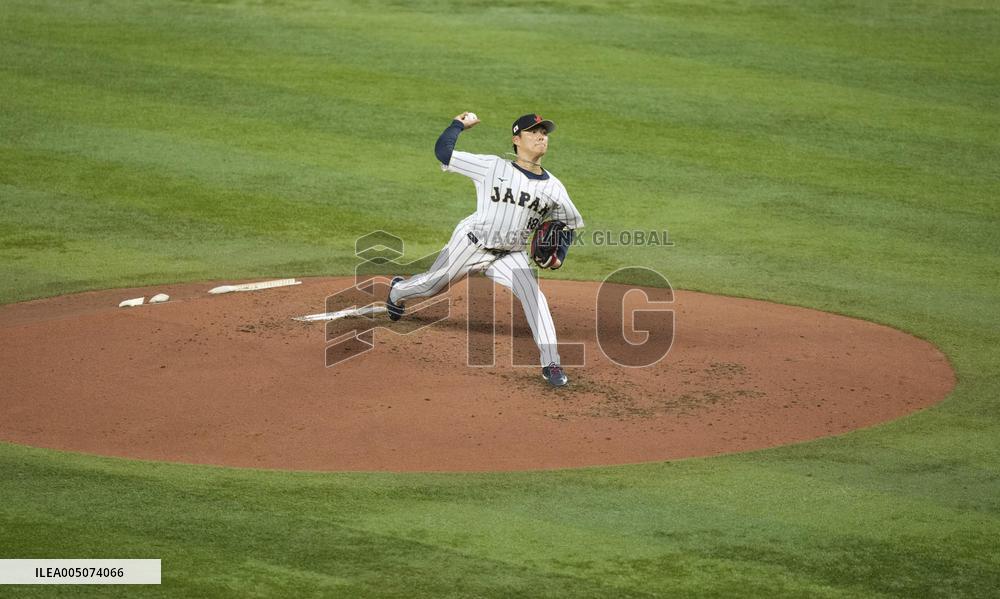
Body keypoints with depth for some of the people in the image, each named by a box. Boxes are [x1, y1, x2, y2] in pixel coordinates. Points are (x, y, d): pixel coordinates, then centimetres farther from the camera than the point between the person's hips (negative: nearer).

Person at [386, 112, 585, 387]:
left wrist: (558, 256, -6)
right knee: (430, 286, 14)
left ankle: (551, 365, -18)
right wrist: (459, 123, 3)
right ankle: (398, 290, 51)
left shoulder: (553, 187, -3)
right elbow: (442, 151, -11)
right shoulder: (492, 167, -13)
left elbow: (567, 225, 11)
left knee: (534, 295, -20)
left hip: (511, 255, 2)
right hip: (471, 244, -2)